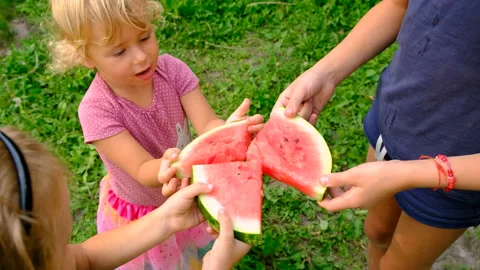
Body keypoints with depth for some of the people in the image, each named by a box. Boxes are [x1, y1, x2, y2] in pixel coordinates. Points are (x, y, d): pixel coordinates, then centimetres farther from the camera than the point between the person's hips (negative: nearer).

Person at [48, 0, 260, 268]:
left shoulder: (171, 69, -22)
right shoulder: (97, 110, -31)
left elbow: (207, 123, -29)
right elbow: (143, 171, -35)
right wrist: (167, 166, -59)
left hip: (189, 193, 3)